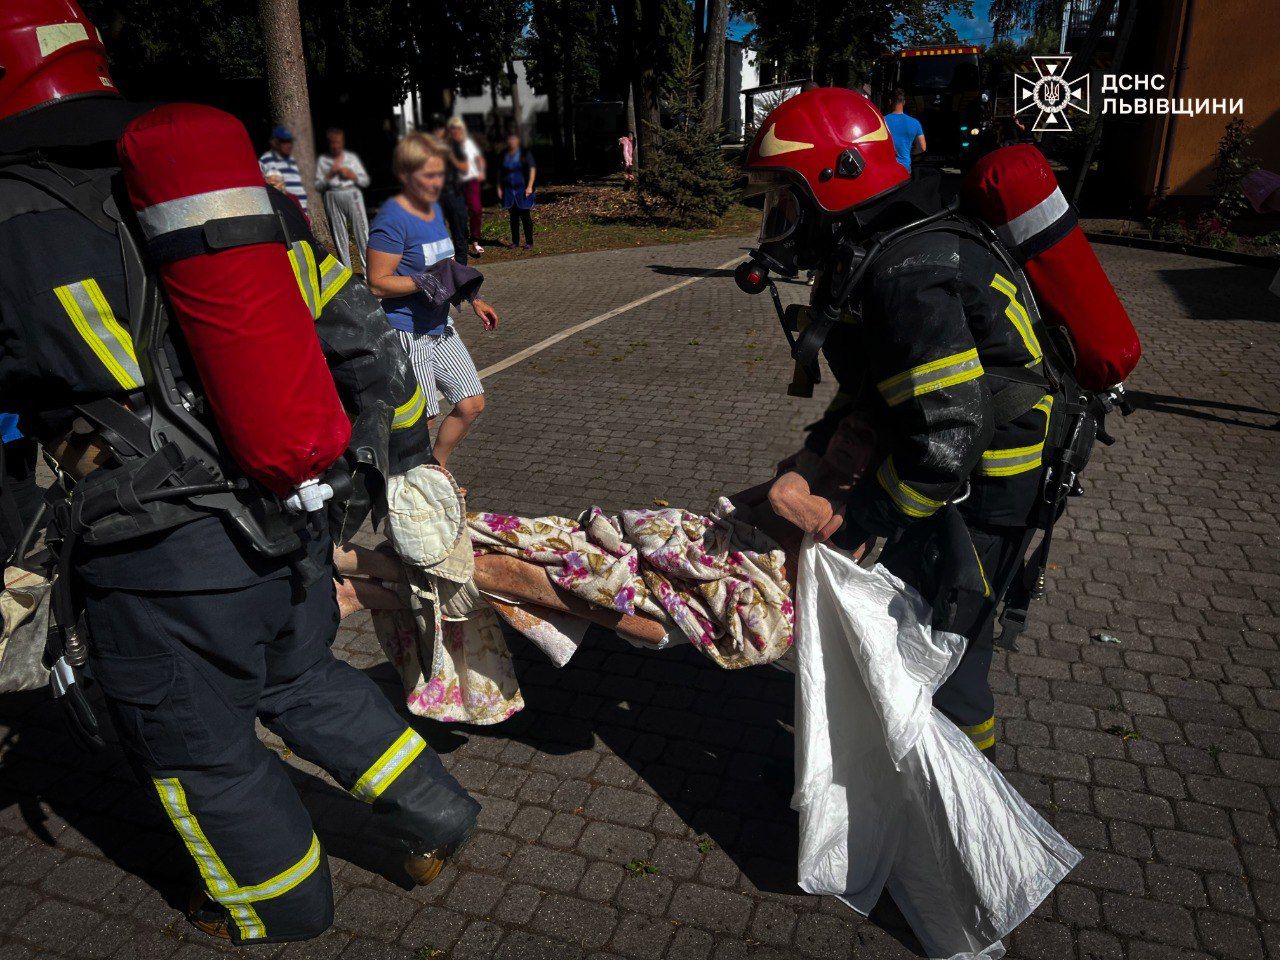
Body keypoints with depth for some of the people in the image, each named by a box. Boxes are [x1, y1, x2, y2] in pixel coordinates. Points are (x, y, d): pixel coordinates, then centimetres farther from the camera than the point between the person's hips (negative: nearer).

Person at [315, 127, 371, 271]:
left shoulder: (352, 157, 12)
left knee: (362, 232, -8)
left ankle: (368, 269, -6)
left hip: (353, 195, 0)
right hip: (332, 198, 0)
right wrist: (329, 175, -8)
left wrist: (352, 175, -5)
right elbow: (318, 186, 5)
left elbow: (365, 181, 11)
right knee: (339, 236, 1)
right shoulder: (322, 161, 10)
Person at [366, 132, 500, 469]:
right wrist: (426, 281, -26)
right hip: (406, 333, -9)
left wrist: (474, 301, 18)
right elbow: (378, 284, -20)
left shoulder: (434, 208, 12)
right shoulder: (391, 219, -15)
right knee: (421, 417, -5)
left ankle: (437, 469, 27)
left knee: (472, 404, 8)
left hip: (440, 328, 9)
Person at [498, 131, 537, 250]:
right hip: (509, 190, 4)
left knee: (525, 216, -4)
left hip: (522, 189, -4)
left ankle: (529, 242, 2)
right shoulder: (504, 155, 10)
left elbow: (533, 169, -4)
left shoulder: (525, 153, -2)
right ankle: (515, 242, 13)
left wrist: (529, 186, -11)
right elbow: (500, 173, 17)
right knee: (513, 216, 6)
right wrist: (499, 187, 10)